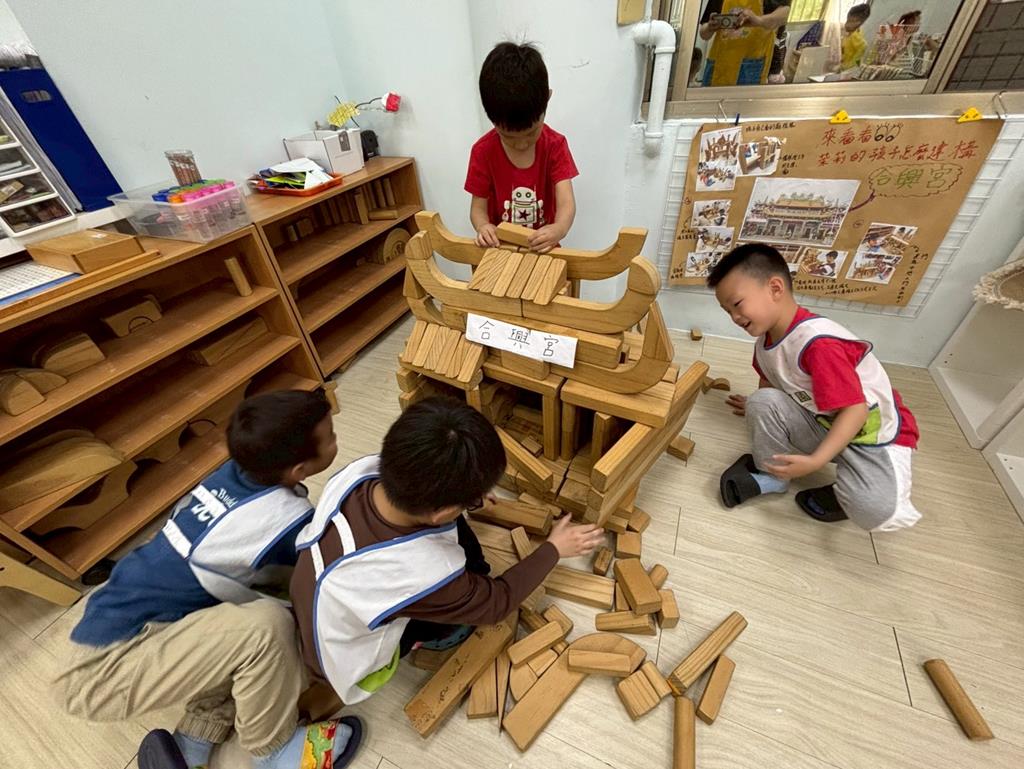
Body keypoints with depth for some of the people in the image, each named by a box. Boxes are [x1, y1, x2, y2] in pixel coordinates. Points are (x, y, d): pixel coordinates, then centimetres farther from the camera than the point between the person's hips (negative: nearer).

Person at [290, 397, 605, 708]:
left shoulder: (360, 471, -29)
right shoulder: (421, 576, -42)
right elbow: (498, 602, -20)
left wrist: (464, 497, 3)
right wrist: (554, 548, -8)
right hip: (343, 661, -5)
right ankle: (435, 636, 19)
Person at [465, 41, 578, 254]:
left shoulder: (555, 145, -5)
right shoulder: (483, 151, -5)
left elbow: (566, 202, -14)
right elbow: (478, 206, -3)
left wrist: (559, 229, -35)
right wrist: (482, 226, -26)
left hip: (543, 248, 0)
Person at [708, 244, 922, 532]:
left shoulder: (818, 343, -32)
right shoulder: (766, 338, -7)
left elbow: (856, 411, -30)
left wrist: (815, 461, -37)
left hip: (872, 433, -6)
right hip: (822, 423, 6)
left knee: (875, 510, -31)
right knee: (763, 402, -22)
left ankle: (843, 493, 6)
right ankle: (770, 475, -1)